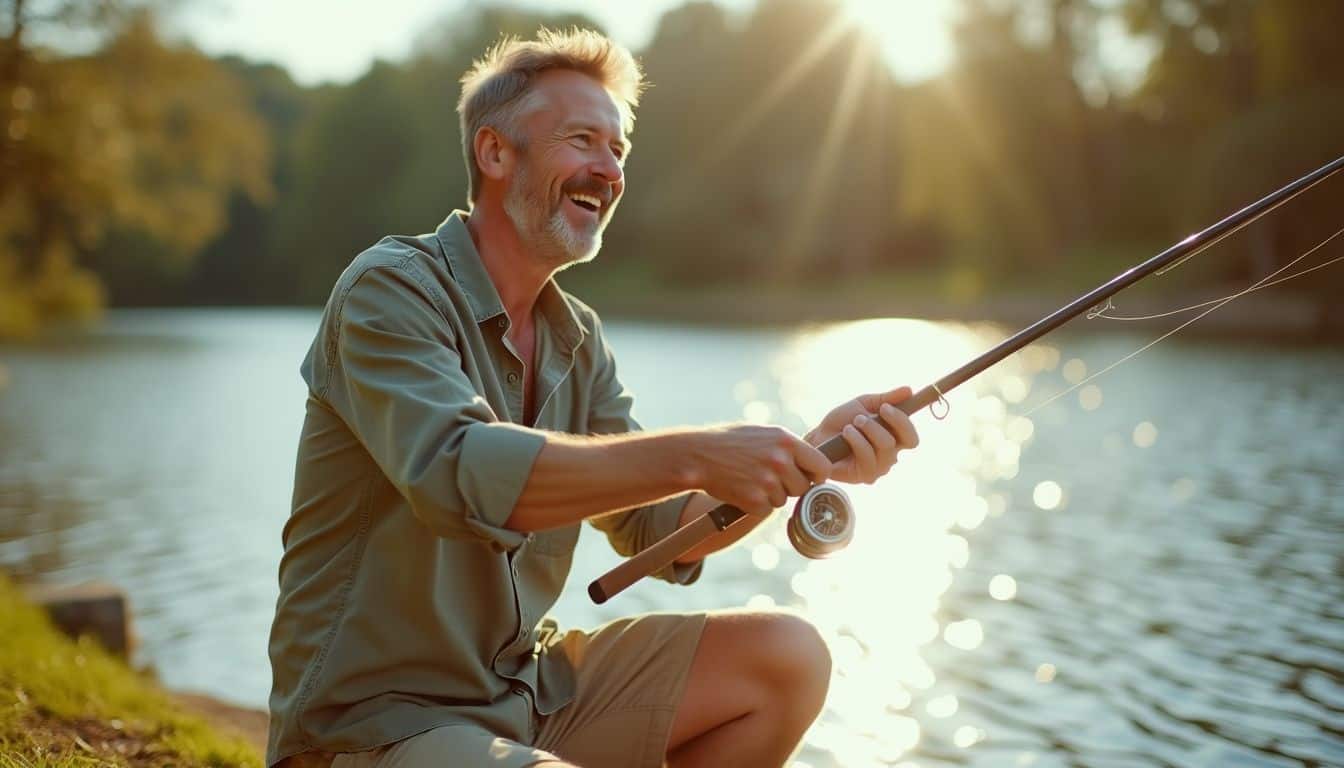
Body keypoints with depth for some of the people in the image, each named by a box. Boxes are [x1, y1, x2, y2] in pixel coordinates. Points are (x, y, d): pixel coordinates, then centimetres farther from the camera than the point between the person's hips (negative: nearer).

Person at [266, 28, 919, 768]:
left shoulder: (577, 338, 9)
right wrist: (694, 456, -36)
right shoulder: (391, 290, -13)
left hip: (525, 686, 8)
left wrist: (811, 456, -11)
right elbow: (454, 473, -31)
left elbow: (658, 529, 4)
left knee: (786, 659, -1)